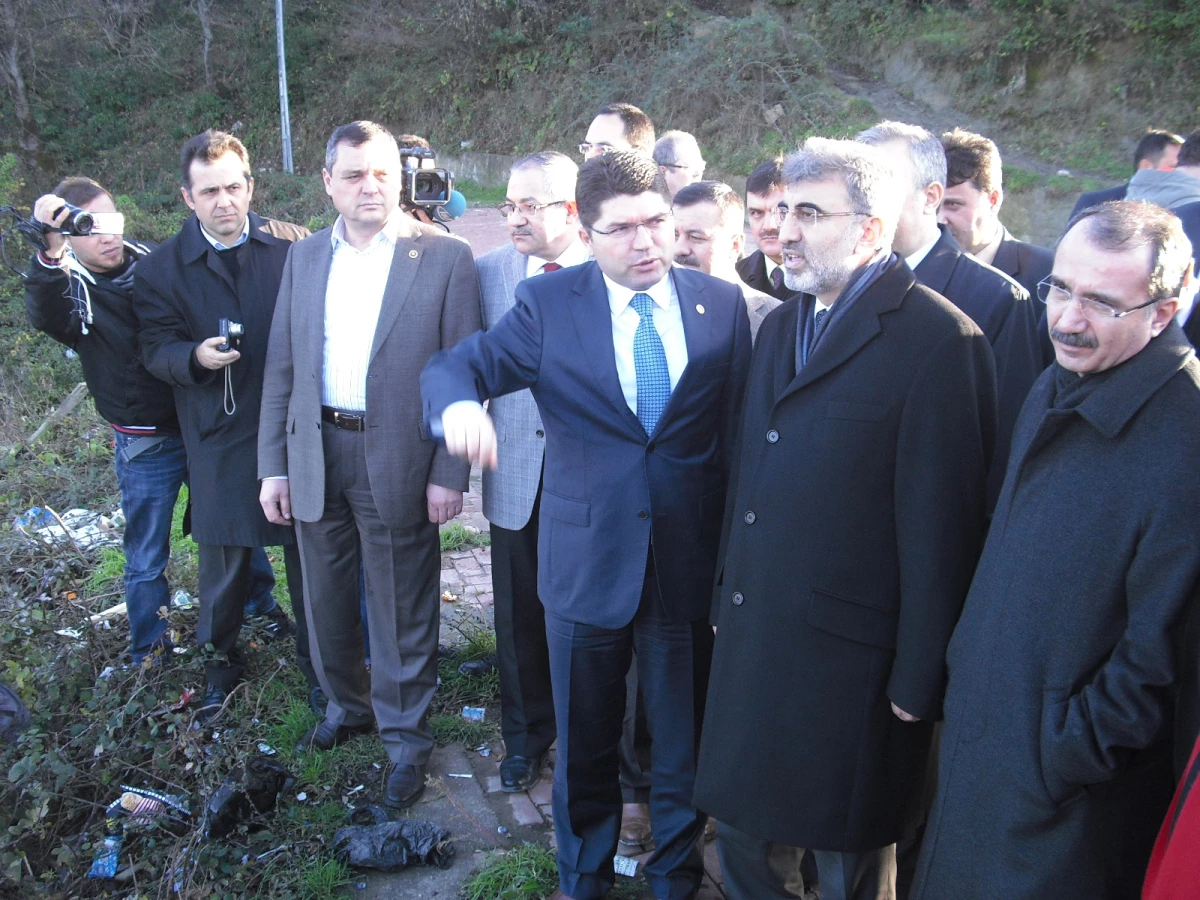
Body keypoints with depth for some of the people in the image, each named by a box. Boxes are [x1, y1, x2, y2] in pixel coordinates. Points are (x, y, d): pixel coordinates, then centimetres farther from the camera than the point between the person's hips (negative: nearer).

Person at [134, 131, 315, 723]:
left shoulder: (293, 245, -1)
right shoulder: (163, 267, 2)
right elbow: (156, 348, -1)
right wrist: (195, 356, -22)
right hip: (219, 435, 0)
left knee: (307, 548, 10)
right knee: (223, 554, 11)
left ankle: (314, 655, 30)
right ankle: (221, 660, 33)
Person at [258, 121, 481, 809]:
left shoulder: (445, 257, -6)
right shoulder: (304, 259, 8)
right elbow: (282, 369, 9)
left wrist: (449, 473, -12)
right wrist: (273, 466, 5)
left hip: (398, 461, -4)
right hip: (316, 453, 5)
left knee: (402, 612, 7)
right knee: (328, 601, 19)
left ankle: (405, 738, 26)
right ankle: (348, 705, 43)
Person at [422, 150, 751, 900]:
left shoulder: (723, 304, -1)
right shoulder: (549, 303, -4)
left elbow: (740, 429, 1)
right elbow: (451, 366, -5)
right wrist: (459, 403, -30)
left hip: (691, 563, 1)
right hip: (587, 562, 0)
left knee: (685, 745, 16)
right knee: (585, 746, 18)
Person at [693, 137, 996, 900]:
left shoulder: (940, 341, -15)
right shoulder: (780, 325, 10)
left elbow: (939, 528, -16)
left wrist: (920, 681, -13)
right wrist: (729, 592, 12)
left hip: (850, 661, -7)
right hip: (754, 637, 7)